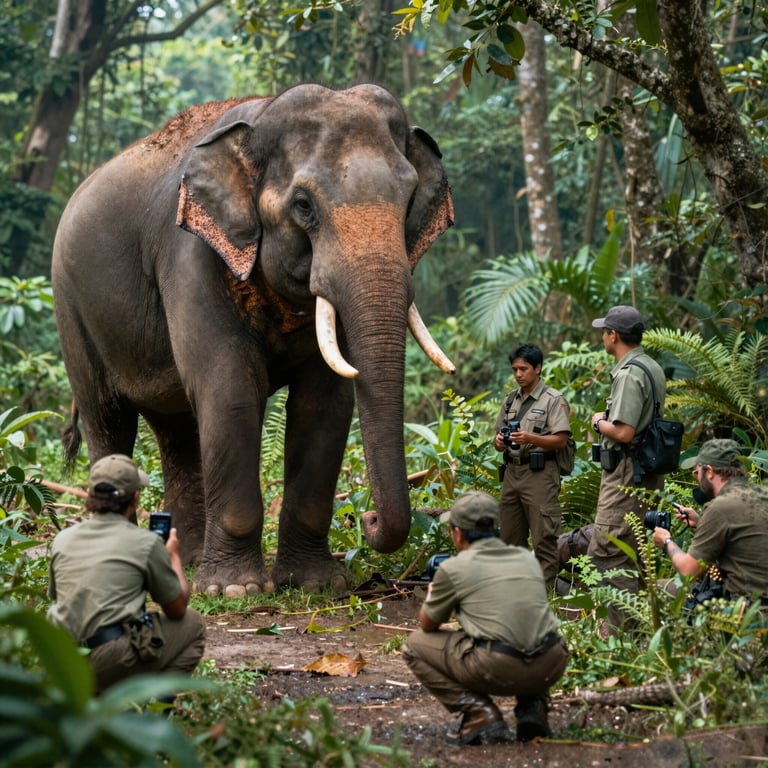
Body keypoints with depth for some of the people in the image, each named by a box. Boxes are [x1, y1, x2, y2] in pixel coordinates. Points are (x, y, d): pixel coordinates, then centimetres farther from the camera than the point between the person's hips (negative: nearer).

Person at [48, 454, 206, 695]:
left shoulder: (62, 540, 10)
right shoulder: (146, 542, -3)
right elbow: (177, 609, 9)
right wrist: (174, 556, 26)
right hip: (115, 664, -6)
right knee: (192, 624, 17)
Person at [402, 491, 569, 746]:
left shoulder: (453, 569, 4)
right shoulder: (527, 558, 18)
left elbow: (428, 625, 18)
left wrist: (431, 596, 39)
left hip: (500, 671, -5)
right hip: (552, 668, 5)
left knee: (416, 646, 15)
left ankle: (481, 716, 1)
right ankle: (533, 706, 15)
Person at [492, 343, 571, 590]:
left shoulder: (553, 400, -3)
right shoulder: (510, 400, 18)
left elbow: (560, 440, -11)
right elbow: (497, 438, 21)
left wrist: (530, 438, -22)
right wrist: (499, 442, -3)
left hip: (539, 474, -7)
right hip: (512, 471, 7)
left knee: (543, 537, -9)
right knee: (510, 537, 10)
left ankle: (545, 591, -9)